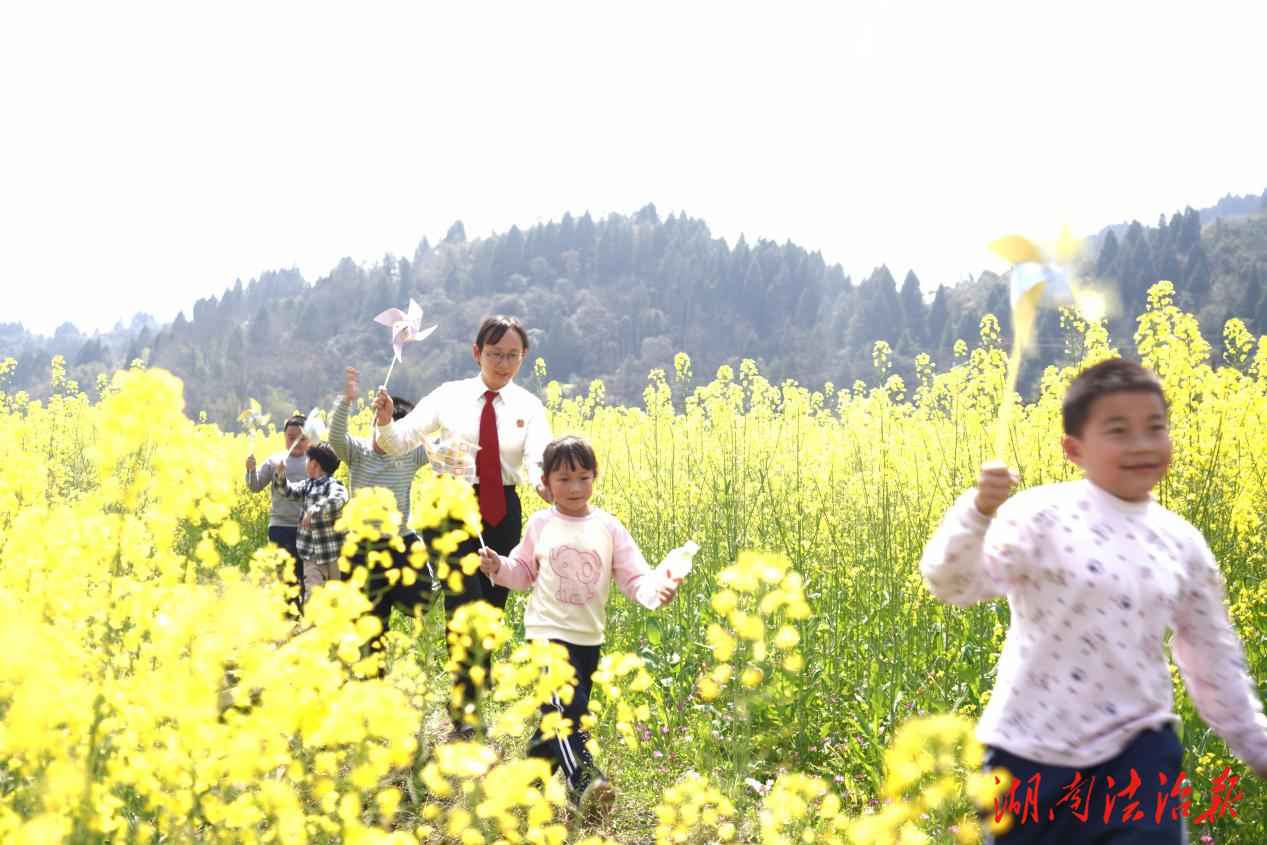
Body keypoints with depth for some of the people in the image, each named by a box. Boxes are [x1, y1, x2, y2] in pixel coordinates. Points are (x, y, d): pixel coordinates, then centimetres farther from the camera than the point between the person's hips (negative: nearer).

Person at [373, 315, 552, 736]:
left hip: (502, 513, 2)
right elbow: (402, 441, -7)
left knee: (492, 607, 8)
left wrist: (543, 482, -39)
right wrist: (385, 423, -30)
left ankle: (465, 696, 25)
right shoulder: (450, 396, -3)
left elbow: (537, 459, -15)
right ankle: (464, 701, -6)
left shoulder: (529, 407, 0)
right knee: (466, 604, -16)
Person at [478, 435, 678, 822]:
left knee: (566, 713, 16)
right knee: (566, 708, -17)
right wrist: (499, 566, -8)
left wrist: (655, 590, -24)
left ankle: (539, 755, 40)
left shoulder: (608, 527, -1)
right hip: (550, 631, -3)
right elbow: (524, 573, 11)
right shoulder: (540, 524, 0)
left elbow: (633, 576, -4)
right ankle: (584, 780, -16)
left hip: (589, 637, 3)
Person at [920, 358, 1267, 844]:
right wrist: (978, 511, -40)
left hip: (1138, 749, 3)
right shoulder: (1043, 516, -11)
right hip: (1031, 748, -3)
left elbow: (1214, 658, 15)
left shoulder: (1184, 545, 3)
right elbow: (953, 584, -23)